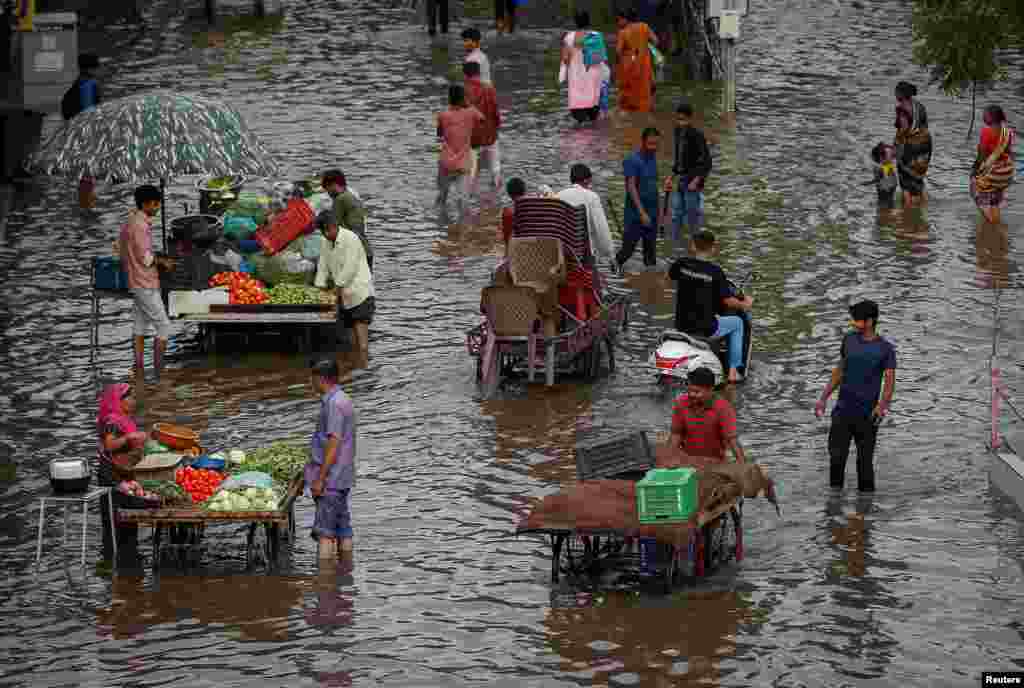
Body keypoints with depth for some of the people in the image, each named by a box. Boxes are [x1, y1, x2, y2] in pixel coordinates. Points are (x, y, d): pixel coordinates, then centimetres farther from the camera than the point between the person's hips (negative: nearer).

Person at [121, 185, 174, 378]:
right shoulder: (140, 226, -21)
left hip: (137, 283, 10)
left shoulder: (132, 221, 11)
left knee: (140, 326, 12)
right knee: (164, 327, -5)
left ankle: (139, 370, 15)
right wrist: (163, 262, -5)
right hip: (146, 285, -10)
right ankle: (159, 372, -4)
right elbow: (146, 258, -23)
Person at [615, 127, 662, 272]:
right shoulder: (632, 161, -15)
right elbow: (631, 187, -20)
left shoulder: (653, 159, 7)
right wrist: (642, 212, -26)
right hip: (635, 215, -6)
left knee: (651, 251, 8)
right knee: (628, 249, -3)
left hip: (652, 214, 6)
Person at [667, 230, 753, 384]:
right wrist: (744, 305, 12)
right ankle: (733, 371, 21)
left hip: (682, 325, 4)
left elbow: (669, 276, 18)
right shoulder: (715, 272, -15)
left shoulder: (682, 264, -6)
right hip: (706, 328, -4)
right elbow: (727, 301, -10)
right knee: (737, 322, 22)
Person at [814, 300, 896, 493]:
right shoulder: (849, 340, 9)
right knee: (836, 456, -6)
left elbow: (889, 381, -11)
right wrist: (823, 398, 16)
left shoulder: (885, 349, -4)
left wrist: (882, 405, -28)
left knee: (865, 461, 0)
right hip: (842, 411, 3)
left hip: (867, 414, -3)